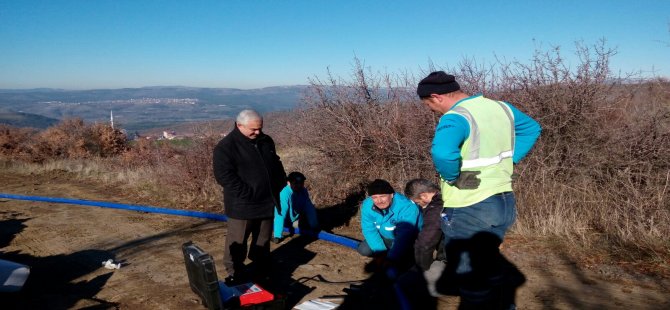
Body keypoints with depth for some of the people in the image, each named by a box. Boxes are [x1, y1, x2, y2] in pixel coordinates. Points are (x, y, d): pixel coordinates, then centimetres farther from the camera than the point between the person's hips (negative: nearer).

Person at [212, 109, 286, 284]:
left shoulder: (266, 141, 7)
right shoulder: (226, 146, -15)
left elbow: (276, 165, 19)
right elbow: (224, 176, -21)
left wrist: (279, 185, 6)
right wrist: (248, 193, -22)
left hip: (267, 202, 6)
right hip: (242, 205, -6)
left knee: (263, 240, 18)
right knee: (237, 242, 6)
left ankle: (263, 271, 34)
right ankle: (235, 274, 22)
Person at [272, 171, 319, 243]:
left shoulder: (303, 191, -17)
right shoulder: (284, 194, -35)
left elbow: (310, 209, -14)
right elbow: (280, 215, -39)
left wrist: (314, 226, -17)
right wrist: (277, 236, -41)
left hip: (295, 218, 3)